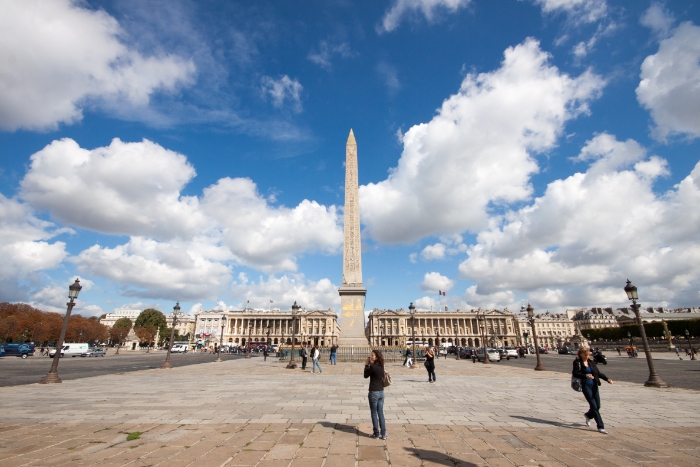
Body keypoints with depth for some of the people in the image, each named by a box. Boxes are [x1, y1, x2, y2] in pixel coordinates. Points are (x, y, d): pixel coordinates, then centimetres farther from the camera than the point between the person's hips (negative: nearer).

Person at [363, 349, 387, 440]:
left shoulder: (372, 366, -20)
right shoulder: (381, 366, 2)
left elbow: (366, 375, -6)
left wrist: (366, 365, 0)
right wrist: (369, 365, 4)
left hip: (374, 392, -7)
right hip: (381, 391, 7)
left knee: (374, 413, 8)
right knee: (380, 413, 14)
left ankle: (376, 433, 17)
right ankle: (383, 434, 16)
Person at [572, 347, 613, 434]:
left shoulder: (591, 362, 10)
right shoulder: (577, 363, -6)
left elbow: (598, 373, 13)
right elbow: (575, 373, -16)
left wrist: (607, 379, -2)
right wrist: (585, 375, -32)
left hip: (594, 385, 6)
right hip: (585, 386, -6)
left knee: (598, 406, 10)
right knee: (594, 406, -8)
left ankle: (588, 415, 39)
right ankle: (600, 426, 1)